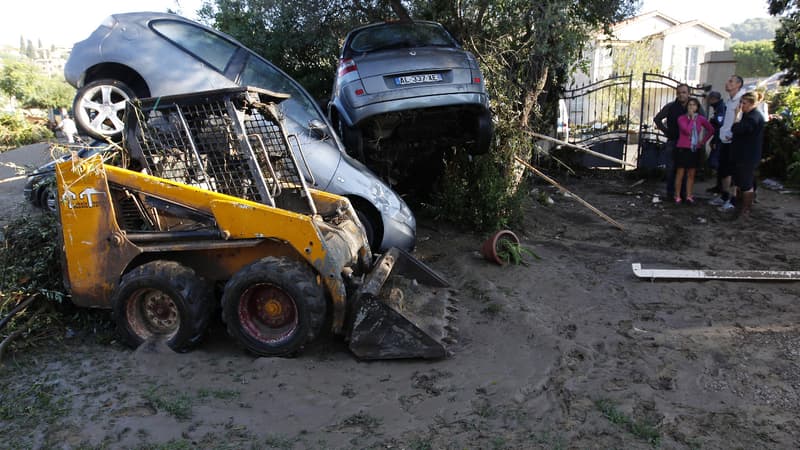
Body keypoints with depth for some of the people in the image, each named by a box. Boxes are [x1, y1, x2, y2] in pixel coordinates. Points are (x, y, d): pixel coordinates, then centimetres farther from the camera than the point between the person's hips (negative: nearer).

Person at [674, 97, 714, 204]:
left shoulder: (701, 119, 3)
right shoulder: (681, 118, -6)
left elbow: (711, 130, 15)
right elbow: (687, 131, -21)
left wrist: (703, 141, 7)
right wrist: (692, 118, -14)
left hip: (695, 150, 3)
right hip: (682, 149, -3)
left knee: (691, 174, 7)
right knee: (680, 173, 0)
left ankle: (689, 196, 13)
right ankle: (677, 196, 6)